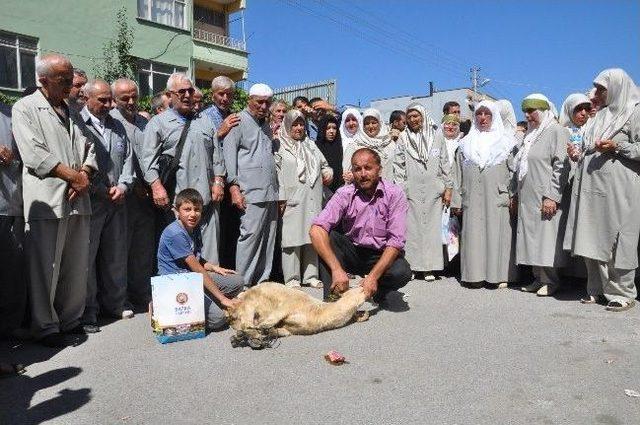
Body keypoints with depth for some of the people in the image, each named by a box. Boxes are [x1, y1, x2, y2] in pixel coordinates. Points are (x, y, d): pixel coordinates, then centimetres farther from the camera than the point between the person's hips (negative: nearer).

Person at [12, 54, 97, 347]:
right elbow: (34, 155, -10)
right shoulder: (25, 108, 1)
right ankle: (45, 327, 11)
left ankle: (71, 319, 22)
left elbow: (88, 148, 16)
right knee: (45, 268, -1)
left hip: (77, 199, 6)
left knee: (77, 265, 10)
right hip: (46, 200, -6)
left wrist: (85, 174, -4)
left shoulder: (72, 110, 19)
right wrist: (73, 175, -8)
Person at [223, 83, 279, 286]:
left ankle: (263, 280, 15)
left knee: (268, 237, 6)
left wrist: (278, 191, 17)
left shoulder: (266, 126, 23)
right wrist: (234, 186, -15)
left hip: (271, 192, 7)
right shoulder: (239, 122, 2)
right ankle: (243, 283, -3)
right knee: (250, 234, -11)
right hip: (252, 192, -7)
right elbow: (229, 153, -6)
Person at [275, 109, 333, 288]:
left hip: (313, 200, 5)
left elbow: (324, 164, 28)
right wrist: (281, 198, -12)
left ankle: (310, 275, 12)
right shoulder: (280, 147, 3)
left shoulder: (310, 145, 21)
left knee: (312, 236, 5)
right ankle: (292, 278, 2)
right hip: (292, 200, -5)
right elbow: (276, 174, -5)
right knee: (293, 237, -5)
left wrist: (328, 172, 5)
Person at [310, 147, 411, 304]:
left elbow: (396, 241, -18)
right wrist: (337, 269, -36)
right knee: (327, 237, -25)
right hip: (351, 252, 1)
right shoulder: (345, 194, -10)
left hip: (381, 256, 0)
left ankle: (380, 291, 5)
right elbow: (316, 230, -23)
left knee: (402, 273, -30)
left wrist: (373, 276, -30)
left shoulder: (394, 194, -12)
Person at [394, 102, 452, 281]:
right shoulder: (404, 139, 9)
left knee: (432, 226, -1)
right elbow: (398, 166, 6)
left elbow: (445, 165, 9)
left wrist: (448, 188, 4)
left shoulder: (436, 138, 10)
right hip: (411, 191, 0)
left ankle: (429, 267, 4)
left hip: (433, 191, 0)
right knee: (412, 227, -3)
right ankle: (412, 266, 3)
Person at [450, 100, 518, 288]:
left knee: (497, 233, -3)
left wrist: (513, 196, -8)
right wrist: (457, 200, 6)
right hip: (472, 199, 2)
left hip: (497, 199, -2)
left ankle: (498, 274, 4)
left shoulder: (506, 142, 9)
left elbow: (513, 171, 2)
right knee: (473, 235, 0)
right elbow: (459, 174, 12)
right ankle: (475, 274, 5)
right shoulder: (466, 143, 16)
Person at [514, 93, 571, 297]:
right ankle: (538, 278, 15)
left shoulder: (556, 131, -4)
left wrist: (552, 196, -18)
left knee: (546, 239, -4)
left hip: (546, 199, -7)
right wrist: (517, 194, 18)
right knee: (532, 239, 7)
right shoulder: (530, 135, 20)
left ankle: (551, 281, 6)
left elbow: (562, 166, -12)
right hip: (527, 199, 8)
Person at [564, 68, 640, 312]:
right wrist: (579, 156, 9)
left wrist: (617, 147, -17)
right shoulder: (601, 116, 22)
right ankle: (597, 289, 15)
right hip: (592, 187, 7)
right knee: (592, 239, 6)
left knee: (615, 240, -4)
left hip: (617, 189, -6)